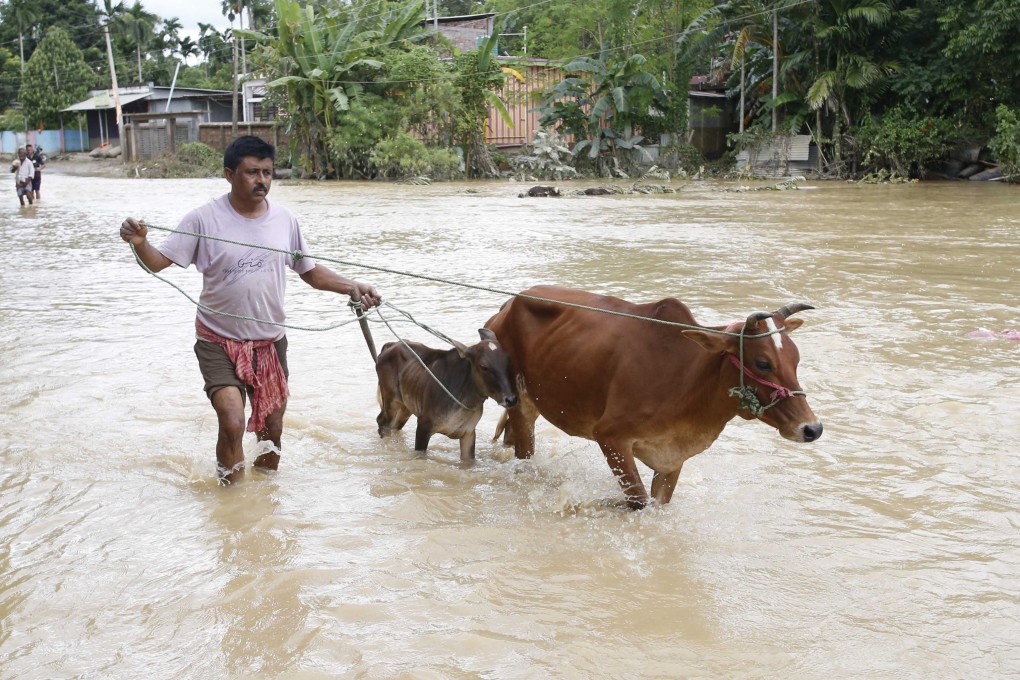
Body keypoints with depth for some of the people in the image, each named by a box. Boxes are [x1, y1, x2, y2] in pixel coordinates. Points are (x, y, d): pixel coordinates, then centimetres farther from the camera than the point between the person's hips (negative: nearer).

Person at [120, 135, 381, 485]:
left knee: (272, 428, 13)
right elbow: (158, 262, -12)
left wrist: (352, 287, -3)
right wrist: (139, 243, -33)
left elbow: (311, 272, 10)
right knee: (232, 422, -19)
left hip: (269, 341, 4)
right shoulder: (204, 219, -11)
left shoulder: (284, 220, 0)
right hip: (219, 341, -4)